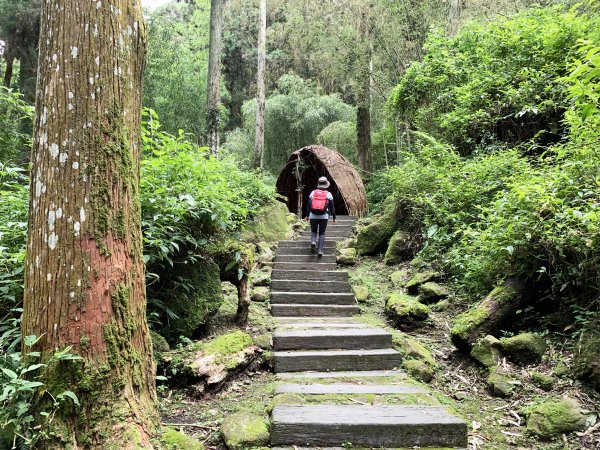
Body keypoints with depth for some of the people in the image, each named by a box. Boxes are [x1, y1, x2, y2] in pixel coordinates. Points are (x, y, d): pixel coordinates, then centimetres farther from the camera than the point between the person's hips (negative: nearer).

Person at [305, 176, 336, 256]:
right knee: (322, 233, 8)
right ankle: (320, 250, 1)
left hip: (313, 216, 1)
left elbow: (308, 205, 6)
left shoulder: (313, 193, 5)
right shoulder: (328, 194, 1)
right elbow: (332, 207, 3)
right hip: (324, 216, -1)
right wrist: (334, 217, 10)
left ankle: (313, 242, -13)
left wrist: (307, 215, 14)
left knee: (313, 231, 16)